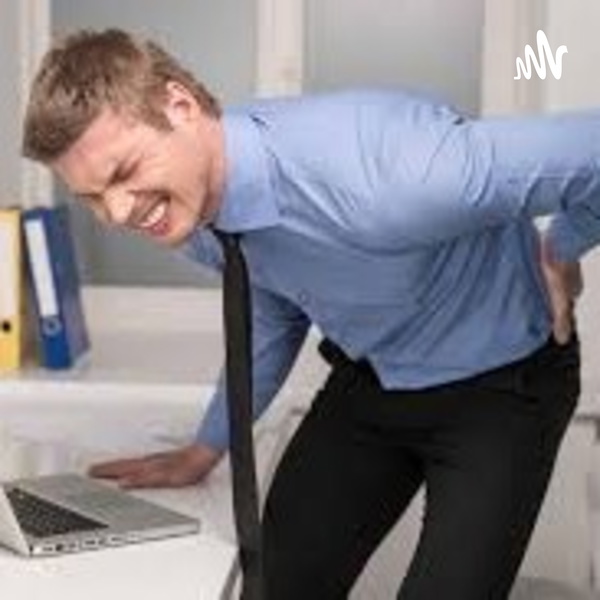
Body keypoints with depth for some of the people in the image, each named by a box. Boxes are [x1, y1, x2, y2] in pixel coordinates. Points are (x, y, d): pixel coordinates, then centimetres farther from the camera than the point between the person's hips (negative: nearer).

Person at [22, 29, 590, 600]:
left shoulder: (373, 178, -40)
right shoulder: (192, 207, -14)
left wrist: (559, 254, -16)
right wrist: (204, 451, 16)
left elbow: (591, 147, -34)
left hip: (496, 384, -5)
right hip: (366, 377, 6)